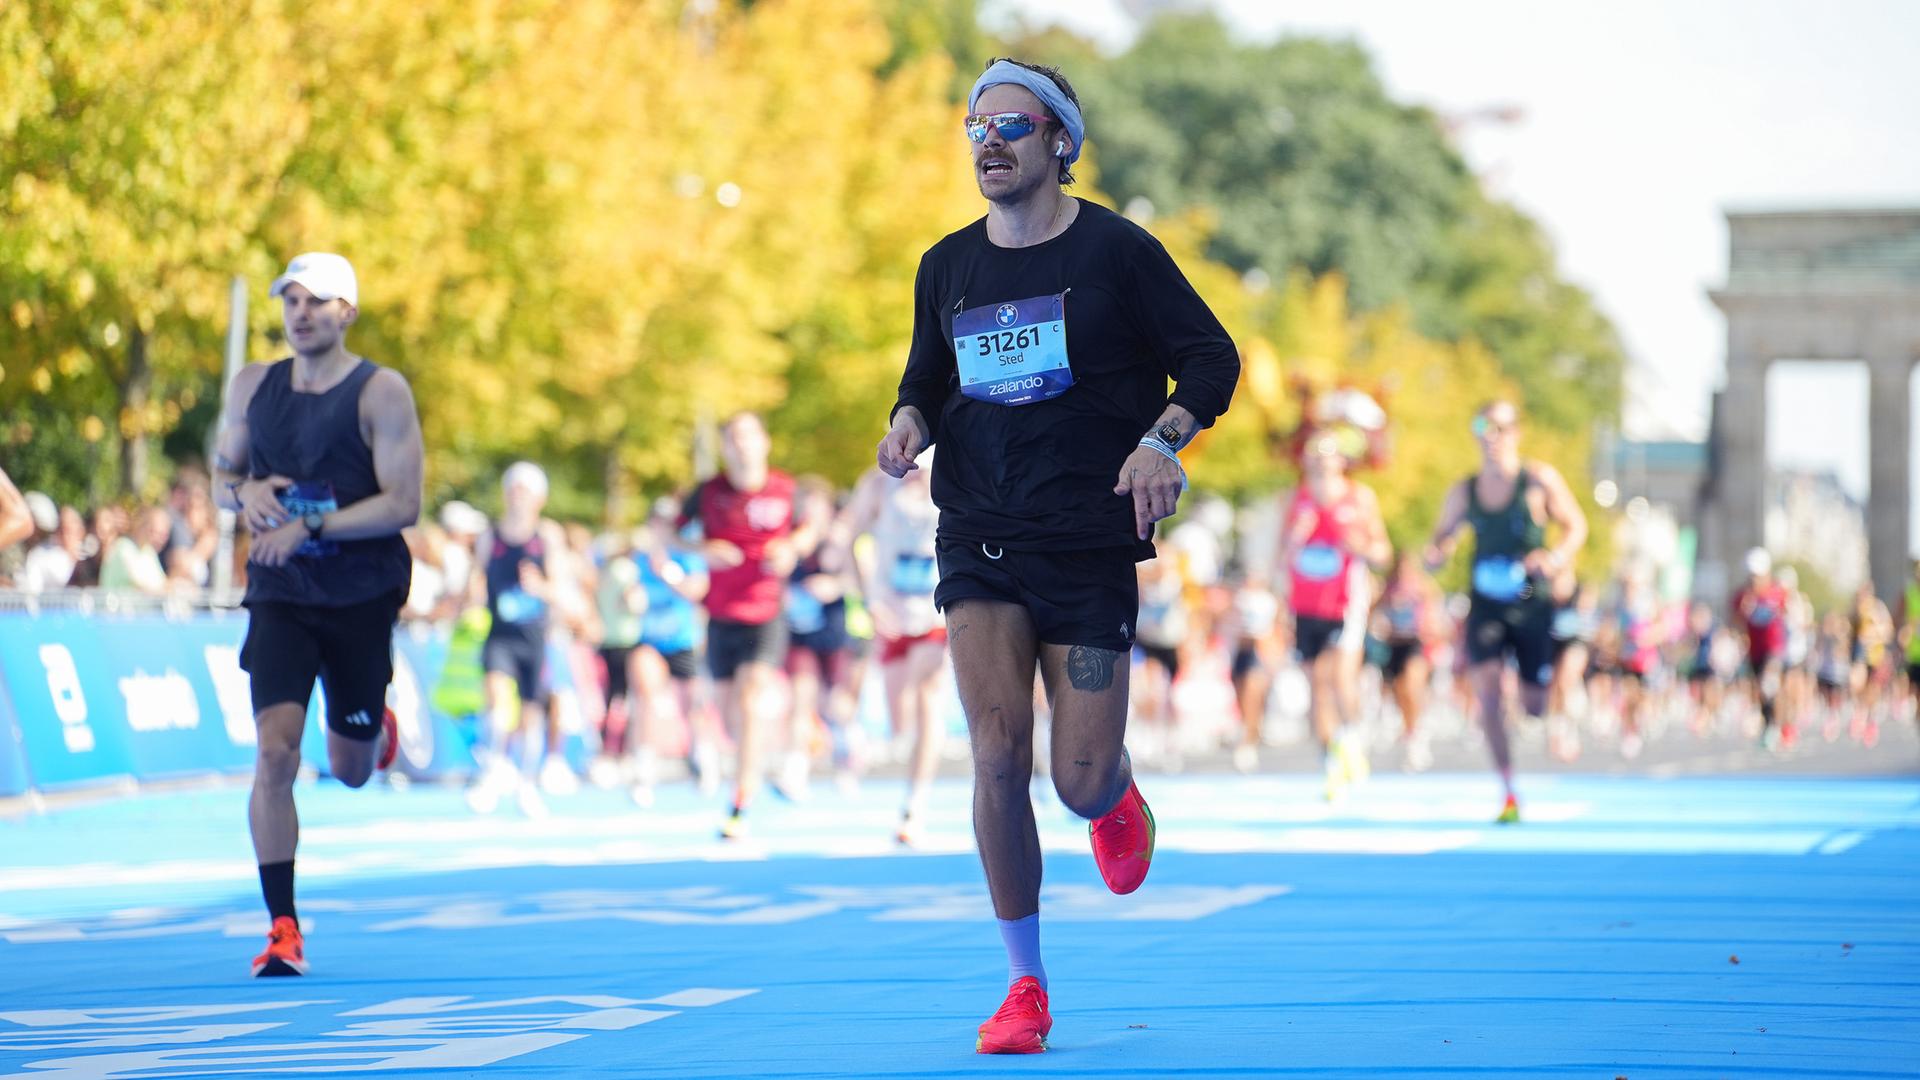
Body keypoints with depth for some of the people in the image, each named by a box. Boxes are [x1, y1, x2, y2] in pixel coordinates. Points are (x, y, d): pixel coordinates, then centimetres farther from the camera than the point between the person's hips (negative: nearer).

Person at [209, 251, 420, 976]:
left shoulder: (381, 392, -9)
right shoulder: (252, 387, 4)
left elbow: (402, 504, -14)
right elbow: (221, 475, 14)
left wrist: (312, 526, -23)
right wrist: (245, 490, -9)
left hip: (362, 597, -2)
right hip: (281, 596, 2)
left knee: (350, 770, 12)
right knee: (275, 752, -17)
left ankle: (376, 725, 51)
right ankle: (282, 928, -13)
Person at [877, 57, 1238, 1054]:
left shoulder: (1116, 251, -4)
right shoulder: (947, 267, 8)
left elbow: (1211, 356, 1)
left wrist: (1162, 440, -16)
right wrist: (910, 425, -3)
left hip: (1090, 544, -2)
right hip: (980, 541, 3)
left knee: (1082, 783, -4)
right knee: (998, 755, -14)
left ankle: (1117, 797, 37)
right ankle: (1024, 984, -1)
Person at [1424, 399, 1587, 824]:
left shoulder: (1539, 479, -4)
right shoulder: (1463, 492, 4)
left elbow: (1576, 525, -1)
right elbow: (1443, 538, 13)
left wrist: (1558, 555, -21)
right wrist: (1435, 554, -12)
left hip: (1532, 605, -2)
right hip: (1486, 607, 2)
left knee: (1533, 706, 3)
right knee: (1487, 695, -17)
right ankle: (1509, 794, -12)